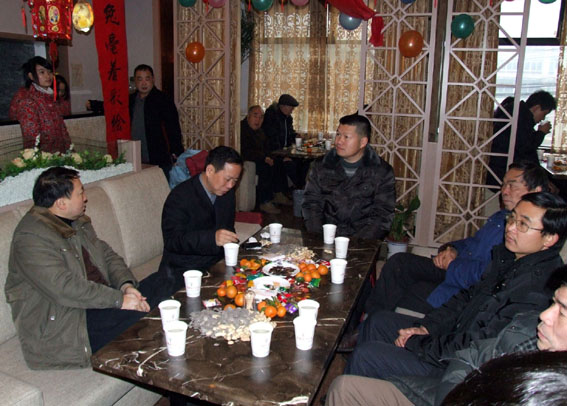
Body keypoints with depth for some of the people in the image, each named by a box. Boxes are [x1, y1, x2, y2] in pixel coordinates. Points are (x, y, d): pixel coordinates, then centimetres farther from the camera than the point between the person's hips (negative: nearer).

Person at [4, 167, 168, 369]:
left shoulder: (77, 221, 13)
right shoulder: (31, 238, -18)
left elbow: (106, 254, 12)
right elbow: (64, 288, -27)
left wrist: (126, 285, -9)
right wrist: (119, 300, -25)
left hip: (99, 301, 9)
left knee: (162, 281, -8)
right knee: (143, 316, -30)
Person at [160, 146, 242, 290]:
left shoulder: (227, 193, 9)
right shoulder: (181, 196, -14)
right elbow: (171, 241, -23)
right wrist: (212, 238, -36)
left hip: (217, 264, 7)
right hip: (184, 271, -6)